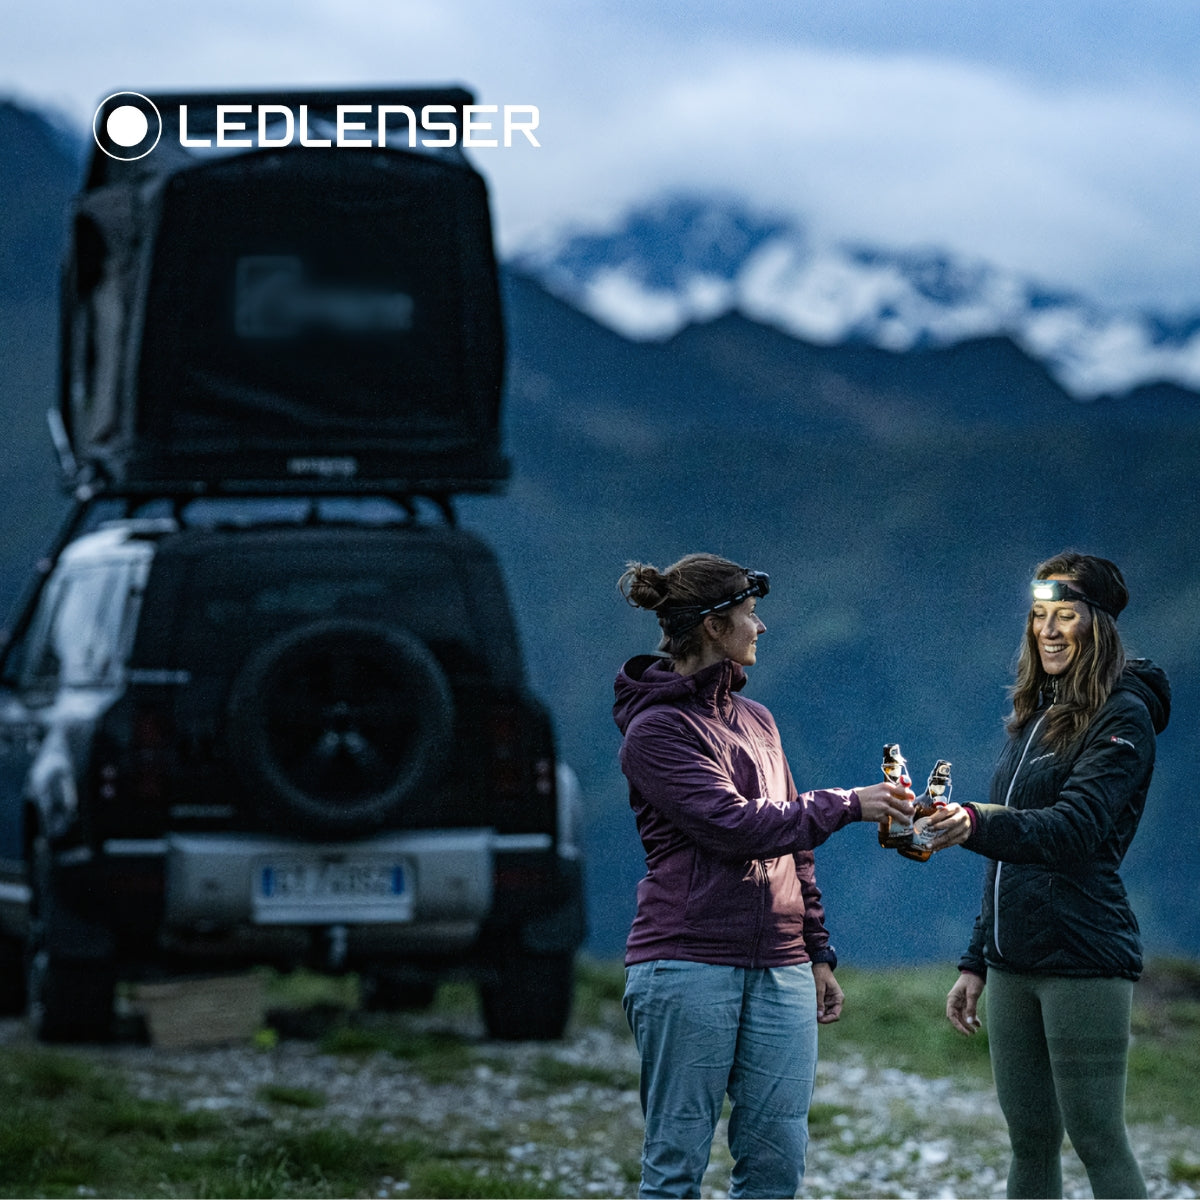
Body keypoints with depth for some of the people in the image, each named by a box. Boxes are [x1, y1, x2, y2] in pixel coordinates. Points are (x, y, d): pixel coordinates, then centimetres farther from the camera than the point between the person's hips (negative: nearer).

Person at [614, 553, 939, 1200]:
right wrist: (847, 805, -10)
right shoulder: (655, 730, -6)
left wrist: (818, 953, 19)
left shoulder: (756, 721, 18)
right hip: (688, 968, -7)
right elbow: (736, 826, -16)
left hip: (780, 973, 7)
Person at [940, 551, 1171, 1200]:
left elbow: (1075, 828, -23)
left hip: (1083, 961, -8)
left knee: (1097, 1140, -7)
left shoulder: (1123, 719, -8)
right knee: (1029, 1142, 10)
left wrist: (975, 825, -39)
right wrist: (976, 962, 19)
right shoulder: (1035, 716, 17)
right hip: (1014, 964, 8)